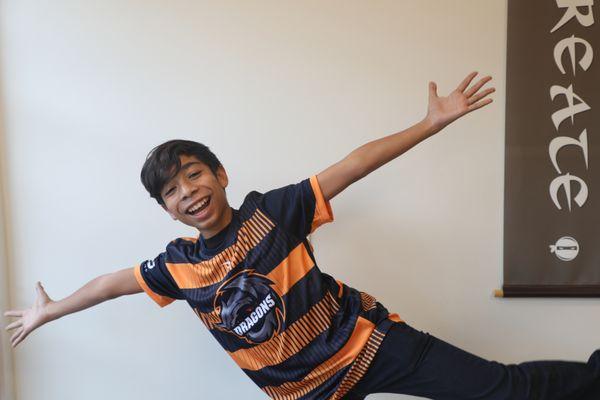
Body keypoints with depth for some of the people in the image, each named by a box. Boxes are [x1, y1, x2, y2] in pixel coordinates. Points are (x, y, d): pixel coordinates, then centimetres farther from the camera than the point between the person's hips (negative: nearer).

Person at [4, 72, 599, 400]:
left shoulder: (272, 210, -12)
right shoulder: (179, 266, -2)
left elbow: (354, 165, -13)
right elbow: (113, 281, 14)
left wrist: (432, 123, -16)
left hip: (367, 341, -2)